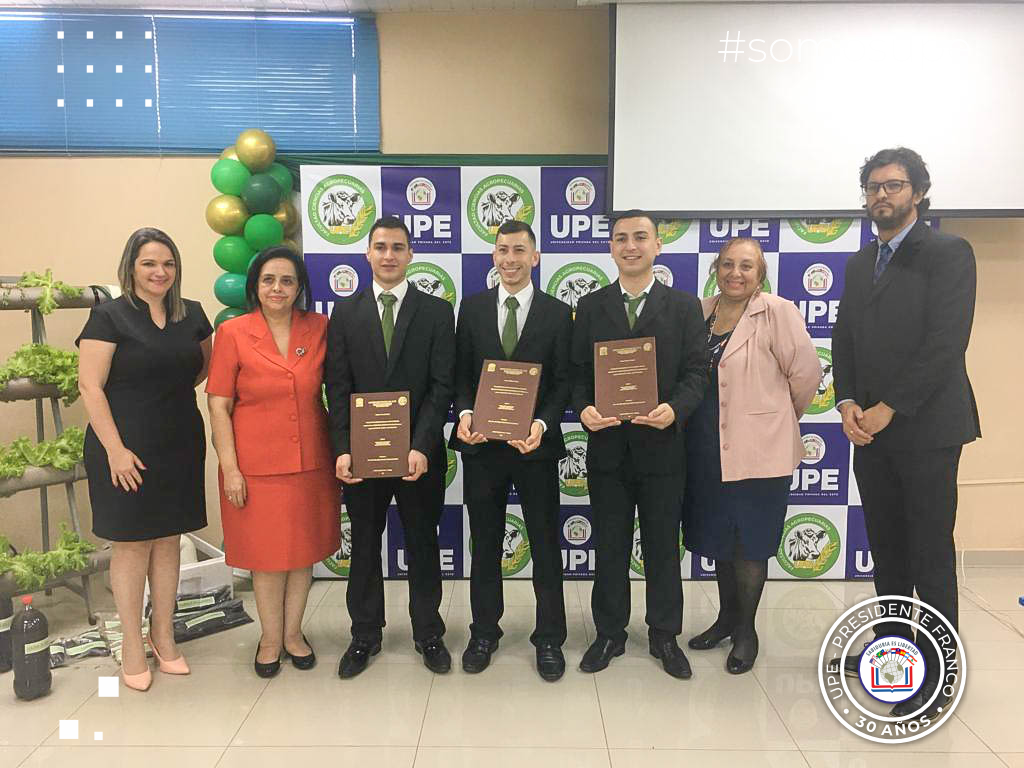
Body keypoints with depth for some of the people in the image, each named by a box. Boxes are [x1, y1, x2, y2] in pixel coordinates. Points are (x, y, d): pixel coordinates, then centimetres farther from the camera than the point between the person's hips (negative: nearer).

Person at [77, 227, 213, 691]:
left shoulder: (191, 314, 7)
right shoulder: (109, 316, -7)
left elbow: (207, 363, 24)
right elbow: (90, 385, -11)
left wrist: (175, 389, 7)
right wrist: (115, 449, -16)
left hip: (179, 447, 5)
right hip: (127, 451, -4)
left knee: (168, 541, 12)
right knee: (131, 545, 4)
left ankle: (163, 636, 27)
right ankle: (132, 645, 20)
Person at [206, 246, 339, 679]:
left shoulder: (318, 328, 1)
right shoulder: (233, 332, -5)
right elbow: (219, 405, -5)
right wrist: (229, 467, -9)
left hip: (310, 461, 3)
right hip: (256, 464, -2)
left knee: (304, 551, 13)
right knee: (268, 556, 9)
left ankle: (293, 632, 33)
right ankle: (271, 637, 29)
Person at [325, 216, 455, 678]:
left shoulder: (436, 312, 0)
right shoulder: (345, 313, 4)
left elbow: (441, 386, -7)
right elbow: (338, 388, 0)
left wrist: (421, 448, -16)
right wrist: (343, 449, -10)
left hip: (419, 453, -1)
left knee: (423, 544, 12)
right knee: (364, 546, 14)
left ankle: (428, 633, 29)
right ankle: (365, 635, 31)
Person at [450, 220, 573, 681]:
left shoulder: (557, 313, 1)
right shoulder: (472, 307, 6)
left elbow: (562, 382, -2)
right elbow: (461, 374, 5)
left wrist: (542, 424, -18)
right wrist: (465, 412, -13)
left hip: (535, 444, -1)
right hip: (482, 444, 2)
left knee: (546, 544, 8)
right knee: (485, 543, 13)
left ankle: (549, 638, 24)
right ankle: (484, 633, 29)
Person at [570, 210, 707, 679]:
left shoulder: (684, 306, 4)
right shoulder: (590, 307, 7)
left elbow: (696, 371, -2)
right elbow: (578, 372, 5)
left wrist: (674, 408, -21)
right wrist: (584, 408, -15)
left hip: (661, 445, -1)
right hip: (607, 445, 1)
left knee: (662, 546, 11)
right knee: (609, 547, 11)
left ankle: (664, 636, 28)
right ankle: (609, 634, 26)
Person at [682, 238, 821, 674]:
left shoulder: (777, 312, -11)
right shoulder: (699, 312, 5)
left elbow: (806, 371, -10)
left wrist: (783, 414, 3)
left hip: (758, 450, -5)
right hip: (708, 450, 5)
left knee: (749, 541, 6)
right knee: (718, 536, 17)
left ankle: (746, 630, 24)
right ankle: (727, 617, 35)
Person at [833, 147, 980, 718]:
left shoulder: (948, 253, -6)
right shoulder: (860, 263, 15)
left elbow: (946, 344, -15)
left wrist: (887, 409, -15)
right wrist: (848, 403, -3)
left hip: (925, 428, -6)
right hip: (870, 429, 6)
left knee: (930, 554, 1)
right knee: (886, 549, 14)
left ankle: (936, 674, 13)